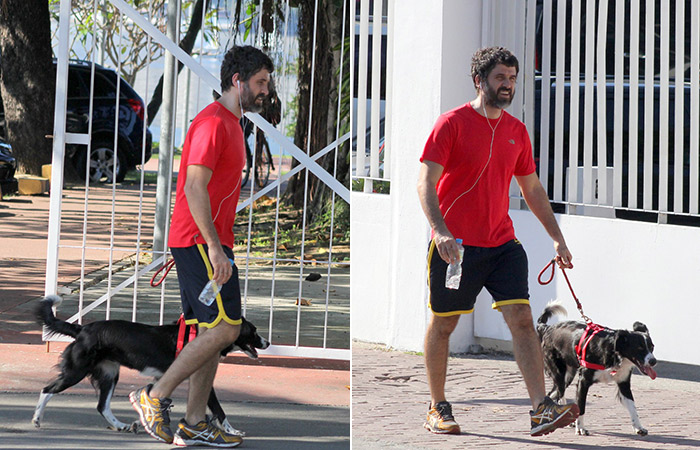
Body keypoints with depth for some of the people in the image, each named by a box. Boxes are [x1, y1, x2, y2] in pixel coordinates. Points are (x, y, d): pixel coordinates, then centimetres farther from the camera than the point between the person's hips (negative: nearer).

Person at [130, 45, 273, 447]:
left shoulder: (232, 124, 19)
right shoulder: (213, 123, -13)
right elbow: (195, 187, -20)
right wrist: (214, 247, -23)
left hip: (212, 241, 10)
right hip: (200, 242, -10)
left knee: (215, 330, 8)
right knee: (225, 327, -14)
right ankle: (154, 397, -6)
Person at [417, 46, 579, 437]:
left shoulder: (517, 131, 10)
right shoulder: (453, 123, -7)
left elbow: (533, 189, 20)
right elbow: (427, 183, -12)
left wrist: (557, 238, 15)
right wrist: (441, 231, -27)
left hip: (502, 243, 4)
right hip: (455, 244, -4)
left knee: (522, 319, -8)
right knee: (443, 324, 6)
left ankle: (541, 411, -14)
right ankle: (438, 409, 21)